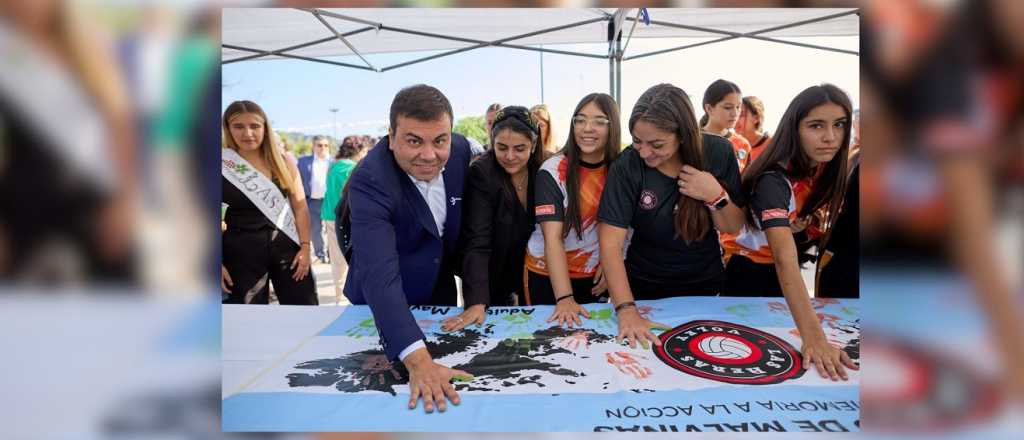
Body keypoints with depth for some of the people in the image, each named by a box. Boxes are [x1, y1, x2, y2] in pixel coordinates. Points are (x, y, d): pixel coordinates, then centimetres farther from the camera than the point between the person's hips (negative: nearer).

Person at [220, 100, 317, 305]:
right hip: (241, 251, -1)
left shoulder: (282, 162, 3)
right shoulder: (222, 167, -4)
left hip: (286, 246, 2)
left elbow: (300, 206, 5)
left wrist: (305, 247, -2)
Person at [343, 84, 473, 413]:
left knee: (447, 358, 21)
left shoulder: (460, 149, -16)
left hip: (442, 291, 5)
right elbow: (380, 276, -43)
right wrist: (418, 360, -52)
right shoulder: (369, 182, -34)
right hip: (386, 307, -5)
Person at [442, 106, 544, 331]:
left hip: (528, 284, 4)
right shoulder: (481, 175, -23)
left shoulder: (541, 172, -10)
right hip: (492, 285, -4)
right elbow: (477, 244, -30)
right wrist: (477, 303, -41)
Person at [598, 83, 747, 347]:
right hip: (646, 286, -1)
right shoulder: (627, 166, -23)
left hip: (705, 283, 2)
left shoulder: (718, 152, -16)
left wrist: (716, 196, -27)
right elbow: (611, 243, -27)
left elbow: (733, 228, -7)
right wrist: (626, 309, -38)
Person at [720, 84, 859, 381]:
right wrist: (813, 337, -54)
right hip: (747, 270, -6)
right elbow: (786, 260, -45)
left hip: (783, 272, 7)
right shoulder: (774, 180, -34)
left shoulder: (827, 168, -11)